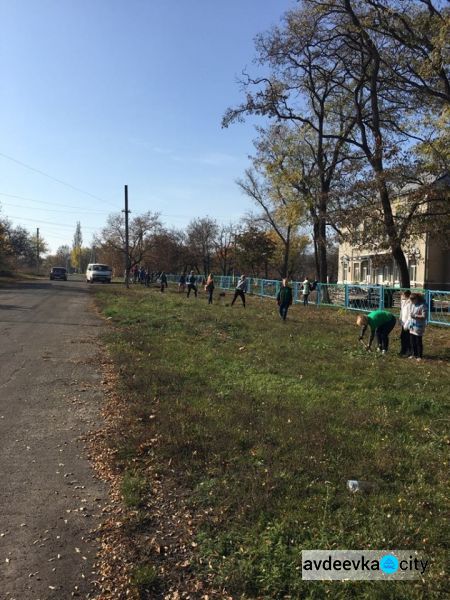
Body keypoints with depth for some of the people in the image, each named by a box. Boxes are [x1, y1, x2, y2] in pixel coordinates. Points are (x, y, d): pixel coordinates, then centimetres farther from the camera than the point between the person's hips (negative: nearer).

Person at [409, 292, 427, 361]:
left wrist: (415, 316, -23)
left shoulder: (422, 305, -15)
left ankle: (419, 356, 12)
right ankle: (414, 354, 27)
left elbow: (424, 316, -18)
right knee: (412, 341, 13)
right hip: (412, 325, 7)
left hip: (419, 326, -7)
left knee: (418, 341, 0)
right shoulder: (412, 304, 8)